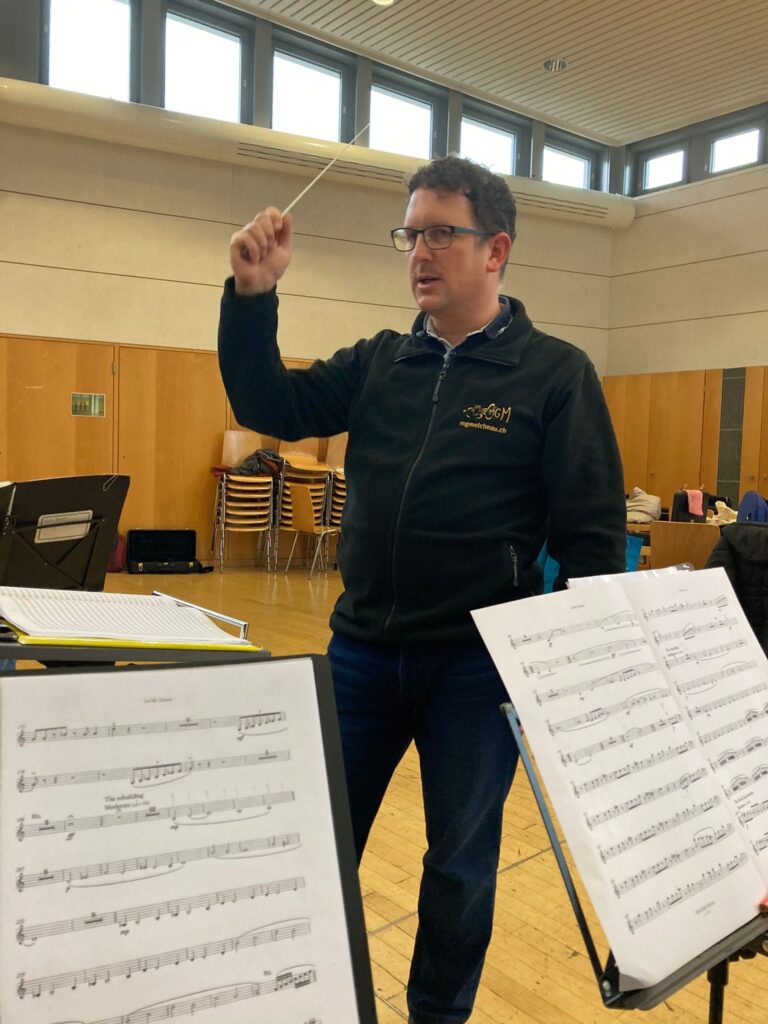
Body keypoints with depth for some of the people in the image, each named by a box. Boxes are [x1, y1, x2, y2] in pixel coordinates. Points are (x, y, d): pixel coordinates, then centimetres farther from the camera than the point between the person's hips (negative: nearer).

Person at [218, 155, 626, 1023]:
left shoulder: (556, 373, -5)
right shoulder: (378, 363, 6)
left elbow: (593, 534, -6)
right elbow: (267, 406, 1)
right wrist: (251, 295, -11)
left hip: (478, 662, -3)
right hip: (362, 649, 4)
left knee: (460, 863, 16)